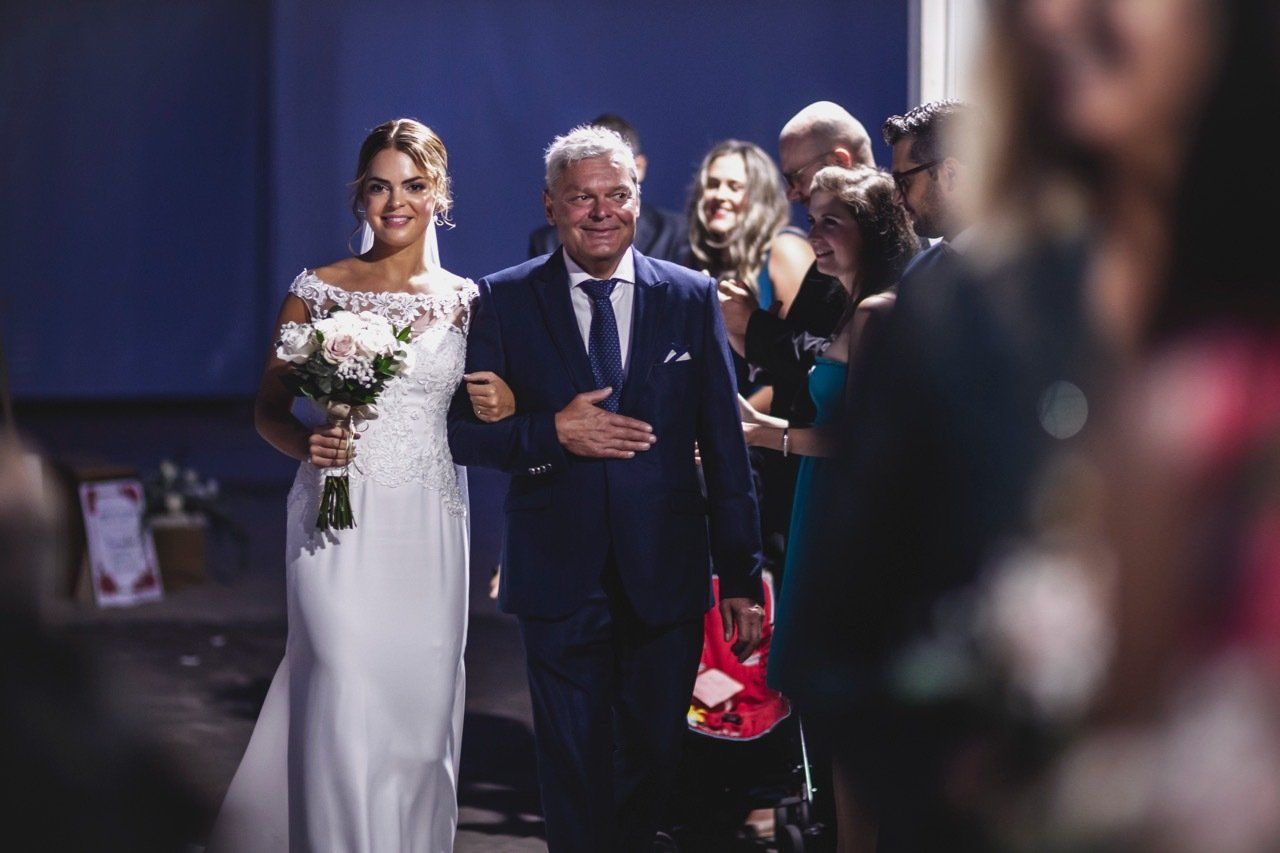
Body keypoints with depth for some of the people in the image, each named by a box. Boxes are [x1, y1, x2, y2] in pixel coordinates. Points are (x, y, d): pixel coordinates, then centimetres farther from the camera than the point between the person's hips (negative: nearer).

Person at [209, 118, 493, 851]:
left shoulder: (466, 301, 7)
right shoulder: (318, 292, 2)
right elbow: (269, 409, 5)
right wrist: (307, 442, -13)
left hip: (431, 531, 2)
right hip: (341, 524, -2)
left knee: (422, 709, 5)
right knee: (347, 713, -9)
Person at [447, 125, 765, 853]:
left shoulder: (692, 298, 4)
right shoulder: (505, 301, 2)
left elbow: (725, 445, 4)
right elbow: (464, 429, -1)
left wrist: (743, 575, 2)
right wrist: (553, 433, -18)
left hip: (668, 579, 1)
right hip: (561, 580, -1)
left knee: (653, 765, 10)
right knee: (574, 771, 4)